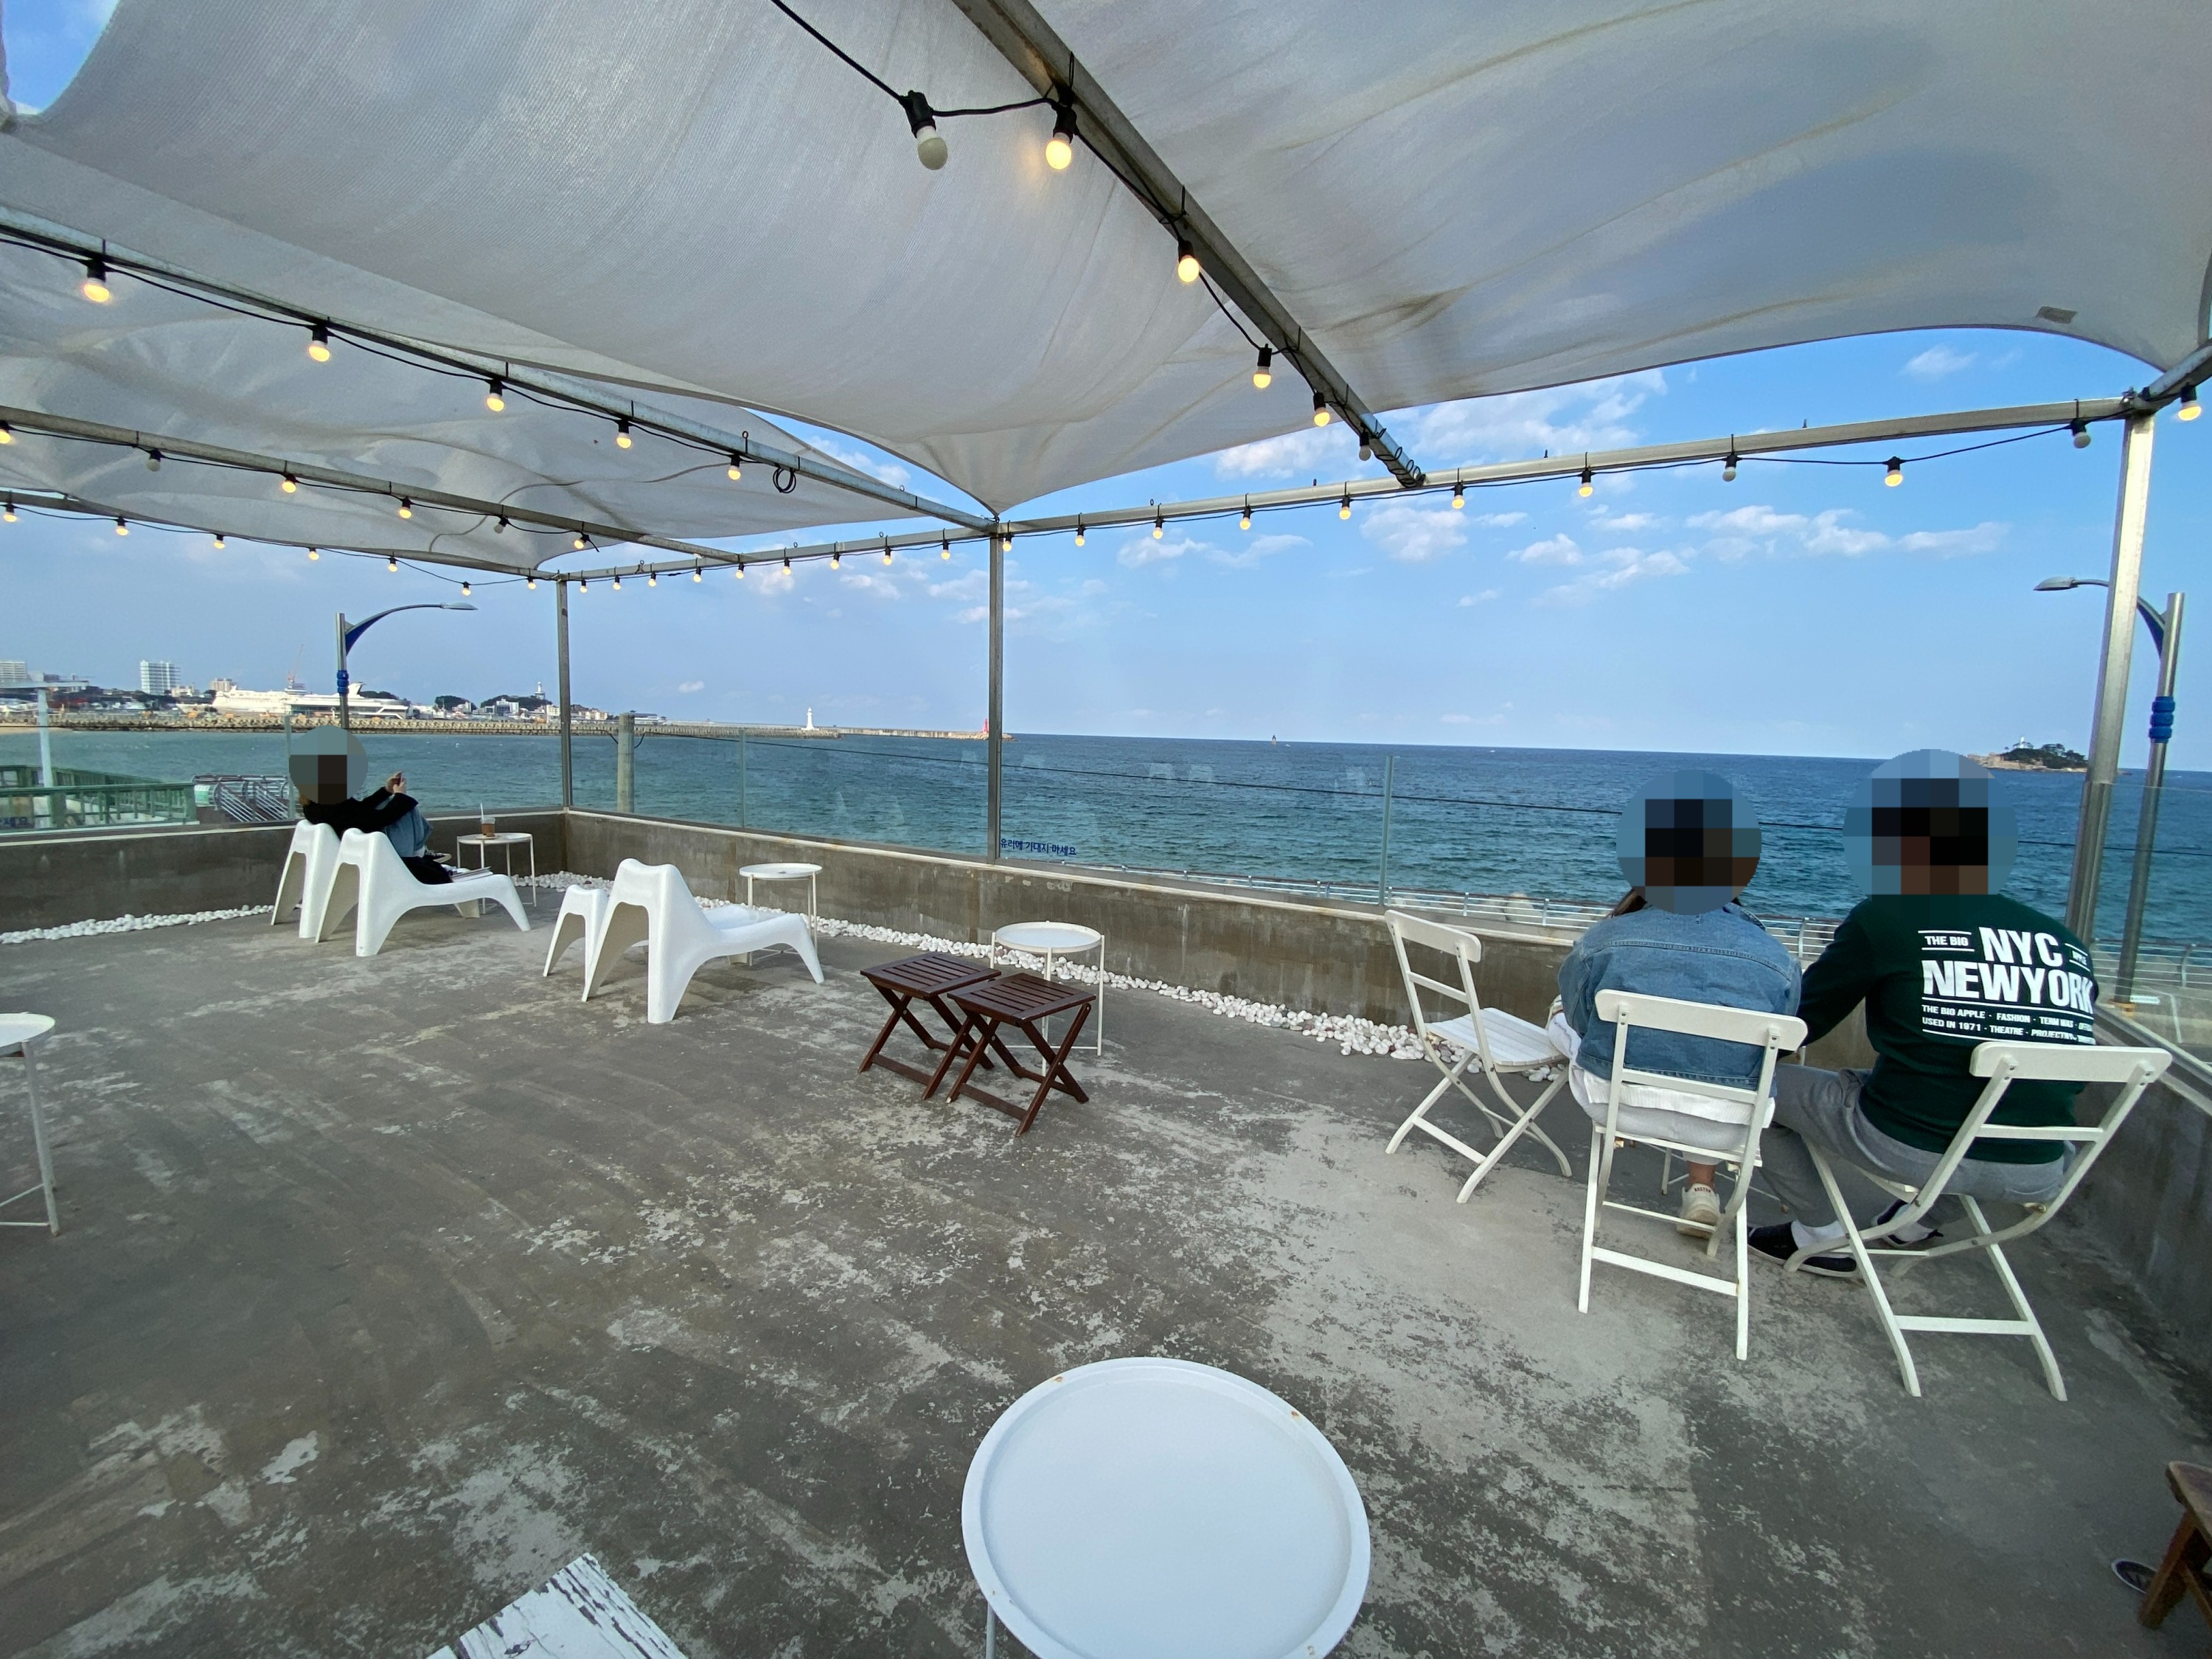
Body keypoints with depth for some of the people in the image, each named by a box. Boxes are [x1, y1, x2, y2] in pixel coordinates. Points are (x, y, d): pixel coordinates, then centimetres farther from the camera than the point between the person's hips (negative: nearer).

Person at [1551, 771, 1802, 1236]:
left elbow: (1579, 1017, 4)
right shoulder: (1776, 962, -7)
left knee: (1560, 1017, 27)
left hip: (1615, 1104, -2)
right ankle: (1702, 1188, 33)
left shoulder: (1605, 940, -12)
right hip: (1723, 1128, 2)